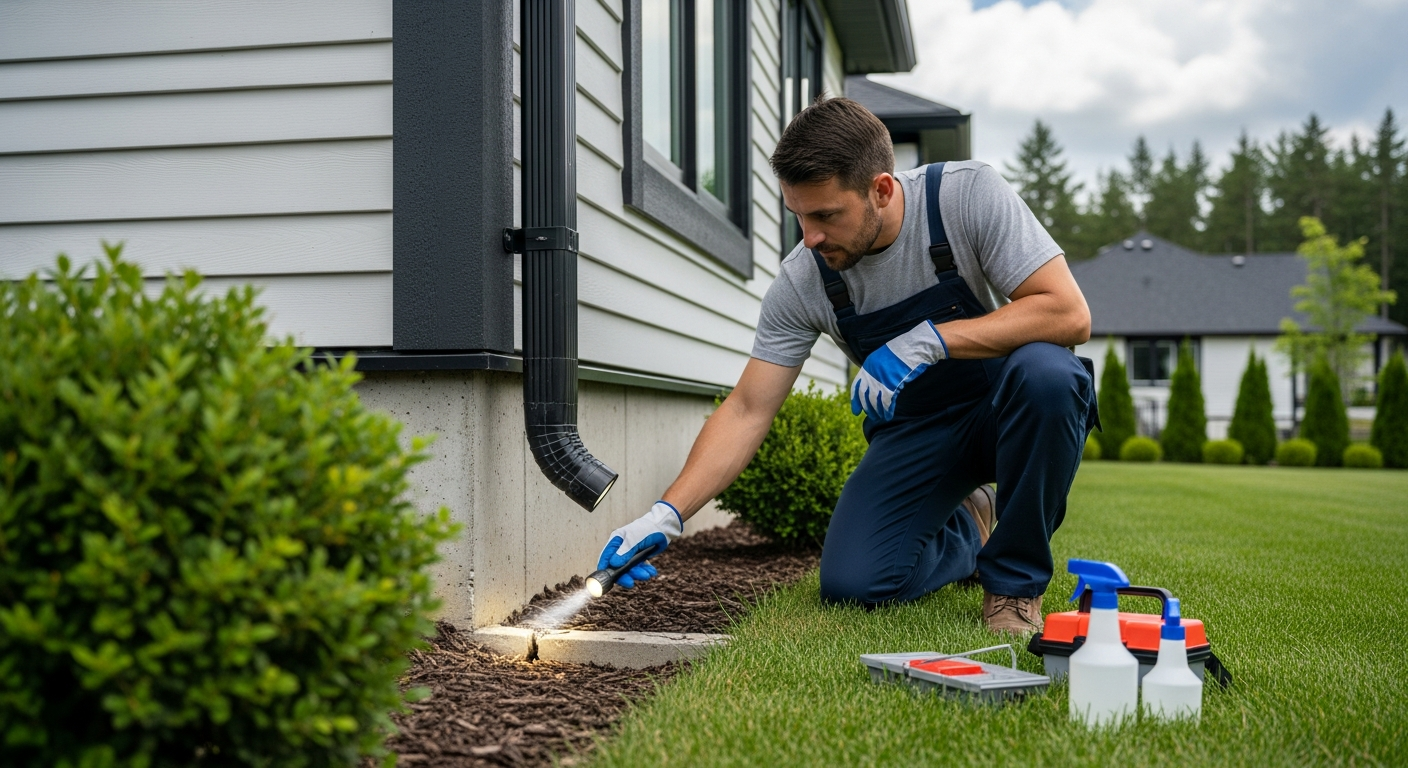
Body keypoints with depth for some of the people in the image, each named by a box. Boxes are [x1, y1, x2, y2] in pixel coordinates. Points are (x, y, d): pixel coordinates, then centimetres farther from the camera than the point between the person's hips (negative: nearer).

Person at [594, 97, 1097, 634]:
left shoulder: (968, 194, -22)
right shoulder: (801, 282, -14)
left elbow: (1068, 313, -27)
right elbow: (748, 411, -11)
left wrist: (933, 339, -36)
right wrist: (667, 514, -22)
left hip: (1006, 409, -2)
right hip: (912, 429, 2)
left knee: (1044, 370, -37)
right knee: (850, 584, -18)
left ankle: (1016, 579, -14)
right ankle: (965, 531, 17)